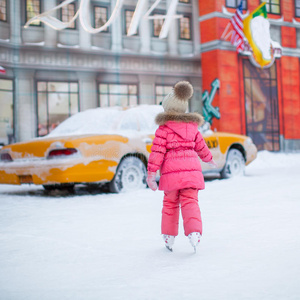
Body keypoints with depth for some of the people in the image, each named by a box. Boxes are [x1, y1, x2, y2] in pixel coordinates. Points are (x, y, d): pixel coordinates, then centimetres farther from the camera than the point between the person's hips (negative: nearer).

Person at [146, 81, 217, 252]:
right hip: (192, 169, 3)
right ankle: (194, 232, -20)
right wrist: (209, 159, 43)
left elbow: (157, 152, -8)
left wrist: (152, 173, -7)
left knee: (170, 204, 12)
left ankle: (169, 238, 21)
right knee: (190, 202, 0)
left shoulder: (163, 129, -2)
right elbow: (201, 147, 25)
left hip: (171, 171, -3)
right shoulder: (192, 127, 14)